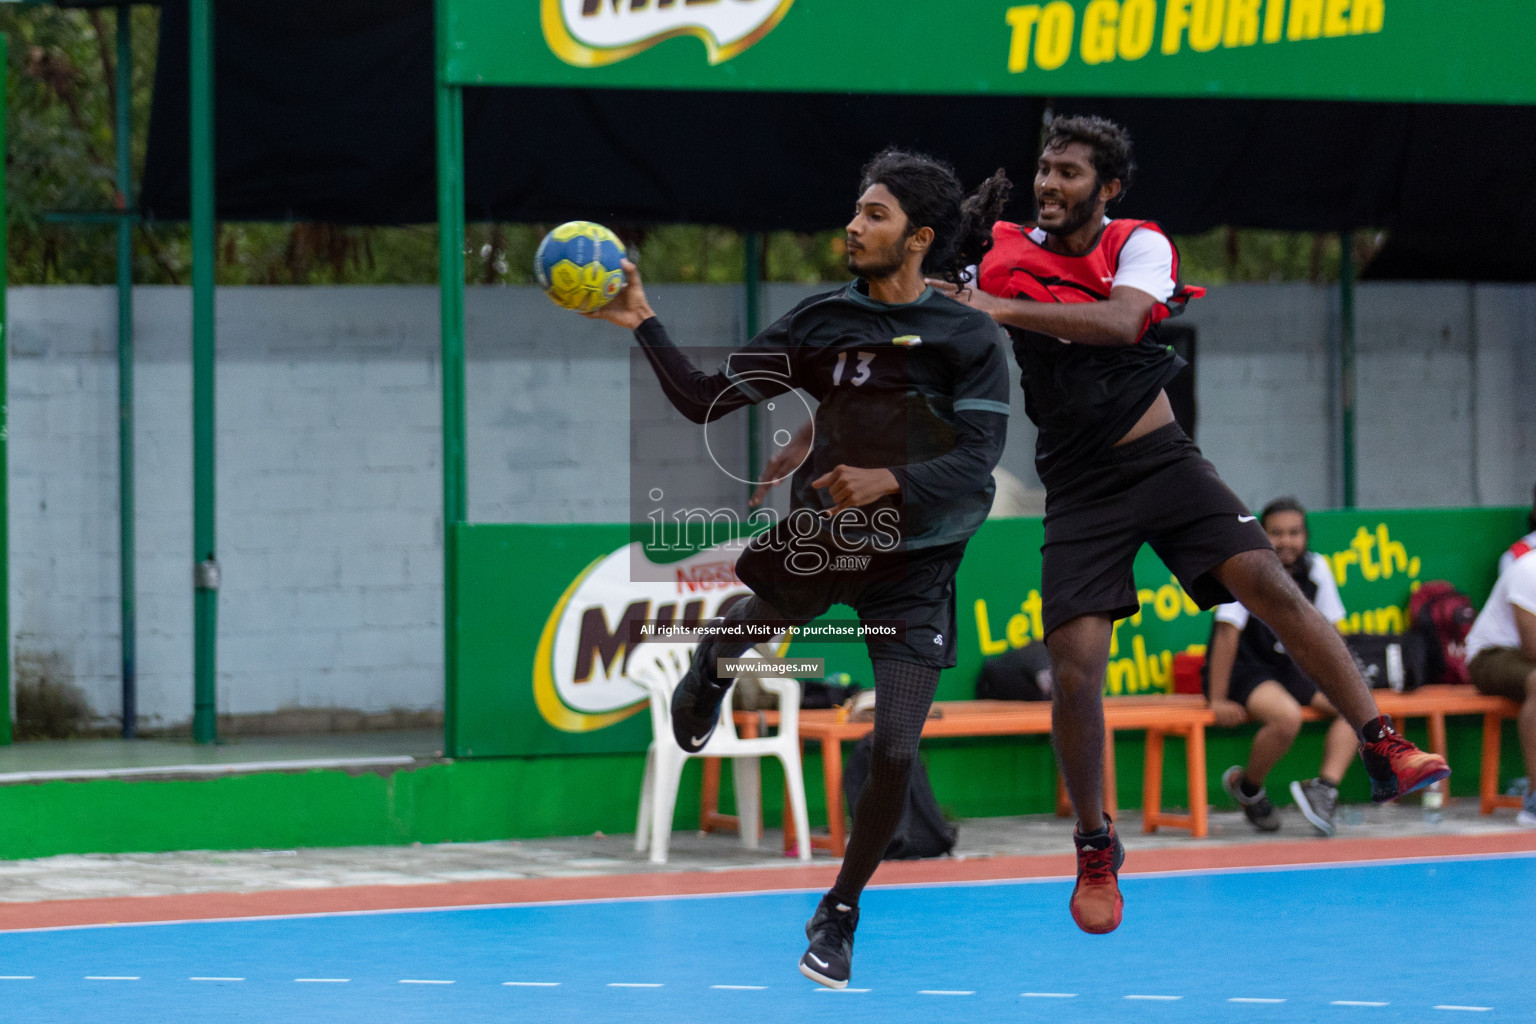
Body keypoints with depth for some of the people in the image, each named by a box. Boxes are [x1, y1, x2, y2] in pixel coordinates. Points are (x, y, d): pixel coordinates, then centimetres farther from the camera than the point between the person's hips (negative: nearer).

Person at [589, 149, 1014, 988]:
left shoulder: (968, 336, -10)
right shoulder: (822, 321, -1)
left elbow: (977, 460, -18)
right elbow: (710, 400, 0)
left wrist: (891, 481, -33)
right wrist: (643, 327, -10)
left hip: (915, 562, -3)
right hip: (822, 536, 3)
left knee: (894, 752, -10)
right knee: (733, 638, -14)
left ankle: (838, 917, 12)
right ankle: (708, 678, 30)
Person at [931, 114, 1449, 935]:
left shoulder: (1140, 245, -3)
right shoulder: (1003, 254, 2)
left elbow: (1118, 321, -25)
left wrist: (1004, 308, -30)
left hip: (1163, 461, 0)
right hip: (1078, 490, 0)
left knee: (1270, 585, -19)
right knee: (1076, 667, -12)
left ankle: (1384, 750, -16)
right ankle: (1095, 849, 6)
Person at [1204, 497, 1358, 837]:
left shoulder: (1315, 568, 0)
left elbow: (1328, 630, 10)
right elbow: (1227, 633, -19)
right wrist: (1218, 701, -22)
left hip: (1289, 669, 7)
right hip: (1243, 672, -7)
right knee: (1287, 716, -34)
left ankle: (1325, 787, -22)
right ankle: (1246, 789, -9)